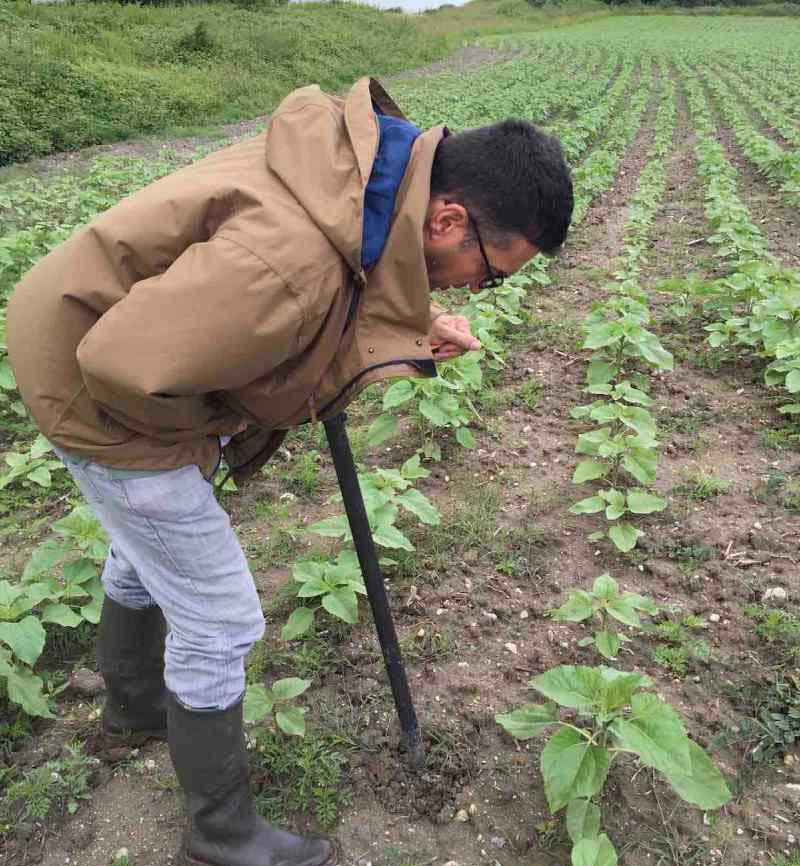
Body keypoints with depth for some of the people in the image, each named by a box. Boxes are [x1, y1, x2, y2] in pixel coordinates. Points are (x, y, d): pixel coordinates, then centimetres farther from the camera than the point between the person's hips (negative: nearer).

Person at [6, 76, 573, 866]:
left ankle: (133, 704, 58)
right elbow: (122, 364, -34)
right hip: (103, 391, -9)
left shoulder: (363, 166, -10)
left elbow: (359, 283, 7)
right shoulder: (293, 265, -38)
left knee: (147, 555, 29)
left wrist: (412, 327, -10)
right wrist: (214, 424, -16)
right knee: (218, 620, 2)